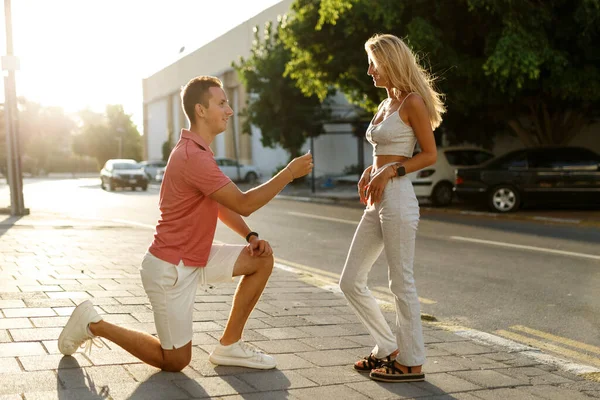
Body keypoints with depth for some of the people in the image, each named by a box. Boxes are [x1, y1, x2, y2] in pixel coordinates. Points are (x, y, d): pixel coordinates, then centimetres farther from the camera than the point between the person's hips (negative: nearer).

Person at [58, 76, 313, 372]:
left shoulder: (198, 151, 9)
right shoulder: (193, 157, -25)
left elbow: (222, 204, 15)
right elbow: (243, 204, -24)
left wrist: (251, 236, 0)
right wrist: (289, 172, -18)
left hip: (194, 259, 10)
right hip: (169, 268, -10)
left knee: (262, 259, 2)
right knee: (175, 361, 1)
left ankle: (229, 345, 11)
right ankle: (94, 325, 14)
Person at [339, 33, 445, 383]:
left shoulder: (412, 102, -8)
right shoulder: (386, 104, 17)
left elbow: (430, 155, -9)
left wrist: (390, 171, -16)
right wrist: (370, 171, 7)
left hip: (398, 200, -9)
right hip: (377, 202, 9)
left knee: (402, 283, -1)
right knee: (351, 282, 10)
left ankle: (411, 363, 12)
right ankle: (388, 348, 22)